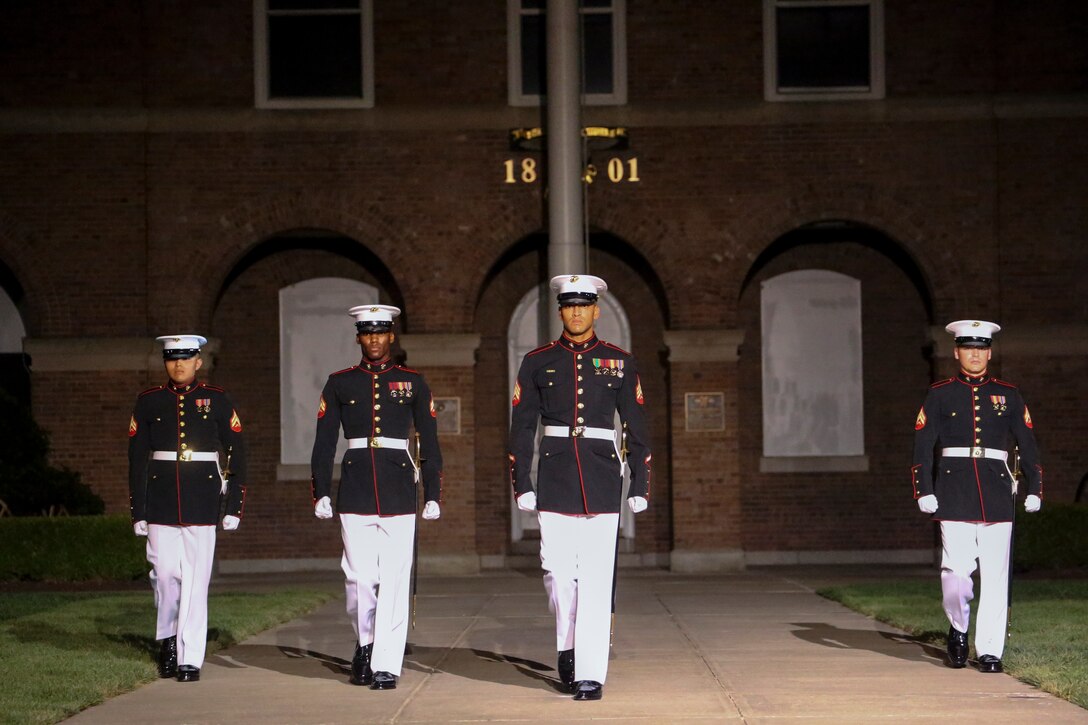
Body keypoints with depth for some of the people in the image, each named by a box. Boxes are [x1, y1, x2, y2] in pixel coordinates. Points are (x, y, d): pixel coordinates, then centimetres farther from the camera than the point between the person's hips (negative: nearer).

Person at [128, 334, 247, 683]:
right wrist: (138, 512, 4)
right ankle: (167, 638, 26)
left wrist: (234, 507, 1)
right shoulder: (149, 402, 7)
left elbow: (237, 454, 6)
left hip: (202, 502, -1)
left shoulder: (216, 400, 5)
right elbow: (136, 460, 8)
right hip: (161, 502, 1)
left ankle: (190, 659, 0)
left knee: (196, 579, -4)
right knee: (166, 573, 0)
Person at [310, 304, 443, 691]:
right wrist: (321, 493, 1)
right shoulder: (339, 383, 8)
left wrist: (433, 496, 2)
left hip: (398, 489, -1)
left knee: (394, 579, -6)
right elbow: (324, 444, 8)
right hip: (355, 490, 1)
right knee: (359, 576, 1)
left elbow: (429, 443, 8)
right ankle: (364, 646, 25)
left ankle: (386, 665, -3)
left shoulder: (412, 382, 8)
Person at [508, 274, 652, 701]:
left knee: (596, 579, -5)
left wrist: (640, 486, 4)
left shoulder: (619, 362, 7)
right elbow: (521, 428, 7)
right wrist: (521, 485, 2)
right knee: (557, 571, 1)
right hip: (555, 481, 1)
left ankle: (590, 674, -4)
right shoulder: (538, 362, 7)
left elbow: (637, 429, 8)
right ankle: (567, 646, 26)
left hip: (602, 481, -1)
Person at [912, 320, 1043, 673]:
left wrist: (1034, 489, 4)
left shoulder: (1007, 395, 11)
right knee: (957, 569, -9)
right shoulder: (940, 395, 6)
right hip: (955, 492, -1)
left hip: (997, 492, 1)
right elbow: (922, 446, 3)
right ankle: (958, 629, 17)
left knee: (995, 574, -2)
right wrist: (924, 491, -6)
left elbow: (1028, 444, 12)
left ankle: (990, 651, 3)